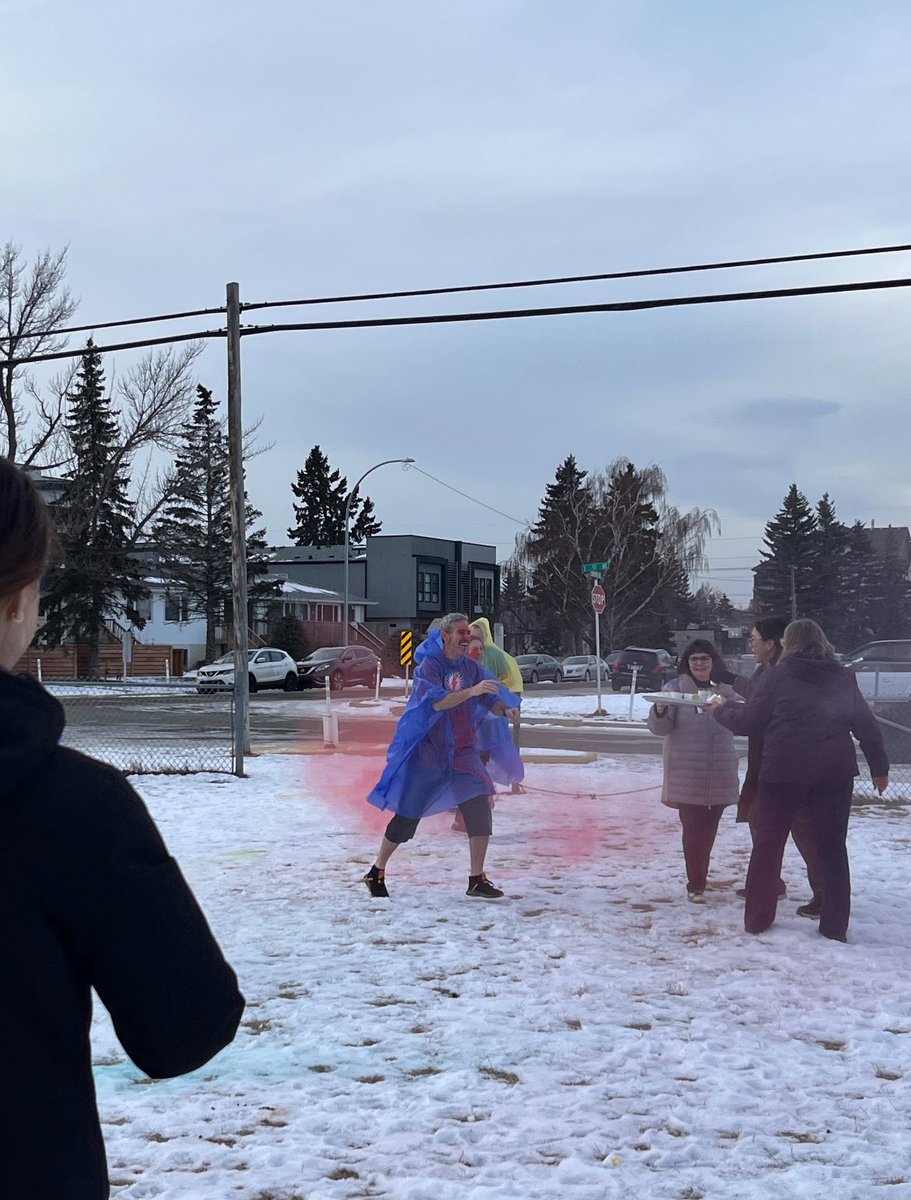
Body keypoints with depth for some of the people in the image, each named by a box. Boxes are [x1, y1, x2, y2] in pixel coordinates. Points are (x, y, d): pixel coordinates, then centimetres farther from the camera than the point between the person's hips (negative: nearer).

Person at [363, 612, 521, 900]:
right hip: (426, 750, -5)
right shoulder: (429, 666, -11)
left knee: (479, 808, -11)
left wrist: (505, 710, -17)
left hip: (462, 750, 5)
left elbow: (490, 701, 4)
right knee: (408, 815, 2)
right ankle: (376, 873, 21)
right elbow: (437, 702, -26)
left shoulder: (471, 667, 6)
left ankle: (477, 880, -2)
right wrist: (471, 691, -36)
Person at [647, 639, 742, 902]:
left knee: (709, 829, 10)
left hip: (719, 772, 3)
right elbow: (660, 728, -8)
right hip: (687, 774, -3)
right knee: (693, 829, -4)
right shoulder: (676, 688, -2)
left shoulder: (726, 690, 7)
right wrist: (660, 711, -31)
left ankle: (699, 880, 24)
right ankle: (695, 885, 2)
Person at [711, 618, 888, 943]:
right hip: (835, 773, 3)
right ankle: (835, 926, 13)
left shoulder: (777, 676, -4)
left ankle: (757, 919, 14)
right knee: (833, 846, 13)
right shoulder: (843, 678, 7)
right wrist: (879, 767, 20)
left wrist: (720, 711, 17)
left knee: (768, 843, 11)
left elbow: (747, 721, -2)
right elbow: (867, 726, 10)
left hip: (783, 771, -3)